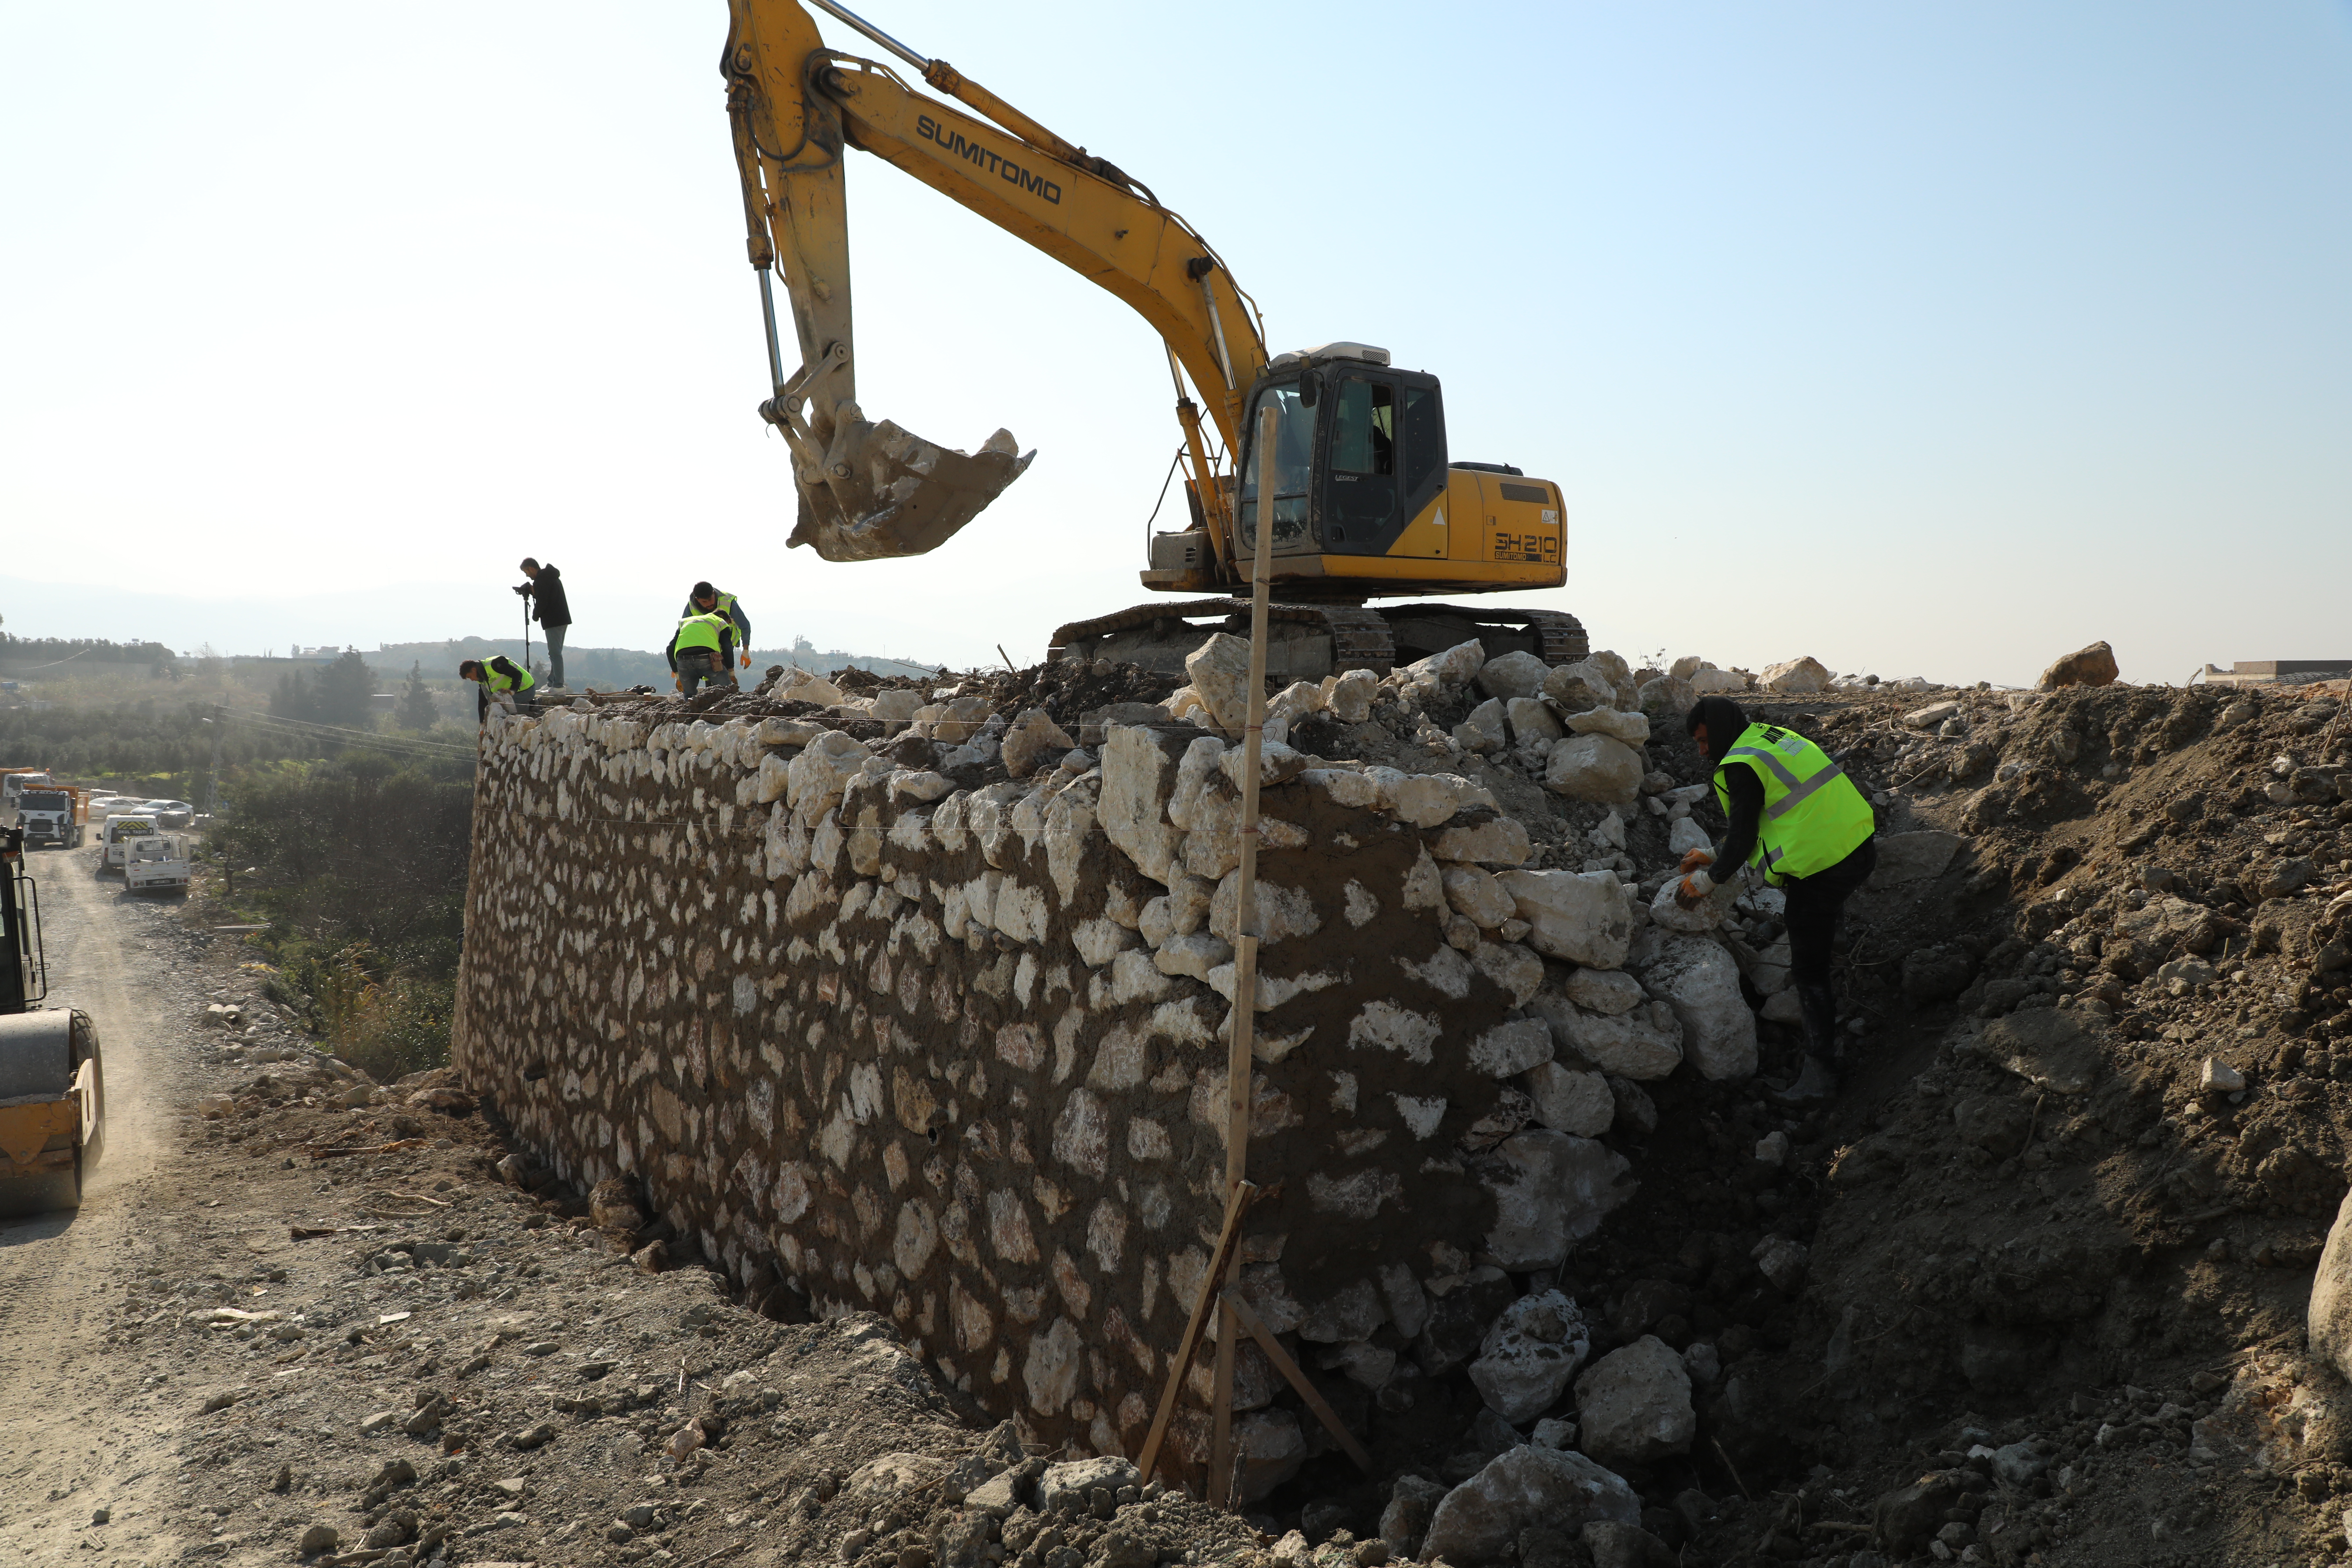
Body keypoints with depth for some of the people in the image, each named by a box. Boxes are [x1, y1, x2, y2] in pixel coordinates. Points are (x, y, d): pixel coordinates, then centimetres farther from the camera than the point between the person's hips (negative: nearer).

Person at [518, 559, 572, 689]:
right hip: (563, 620, 10)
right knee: (556, 653, 15)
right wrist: (532, 591, 12)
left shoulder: (541, 580, -12)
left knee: (555, 653, -10)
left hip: (553, 622, -10)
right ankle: (552, 682, 19)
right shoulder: (552, 577, 19)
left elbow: (542, 602, -18)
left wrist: (535, 615, -1)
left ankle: (558, 684, -11)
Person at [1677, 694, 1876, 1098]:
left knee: (1808, 968, 0)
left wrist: (1707, 881, 2)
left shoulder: (1741, 768, -14)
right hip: (1861, 846, 9)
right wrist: (1713, 855, 25)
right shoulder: (1775, 737, 15)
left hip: (1821, 871, -9)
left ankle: (1818, 1072, 4)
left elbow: (1743, 838, -12)